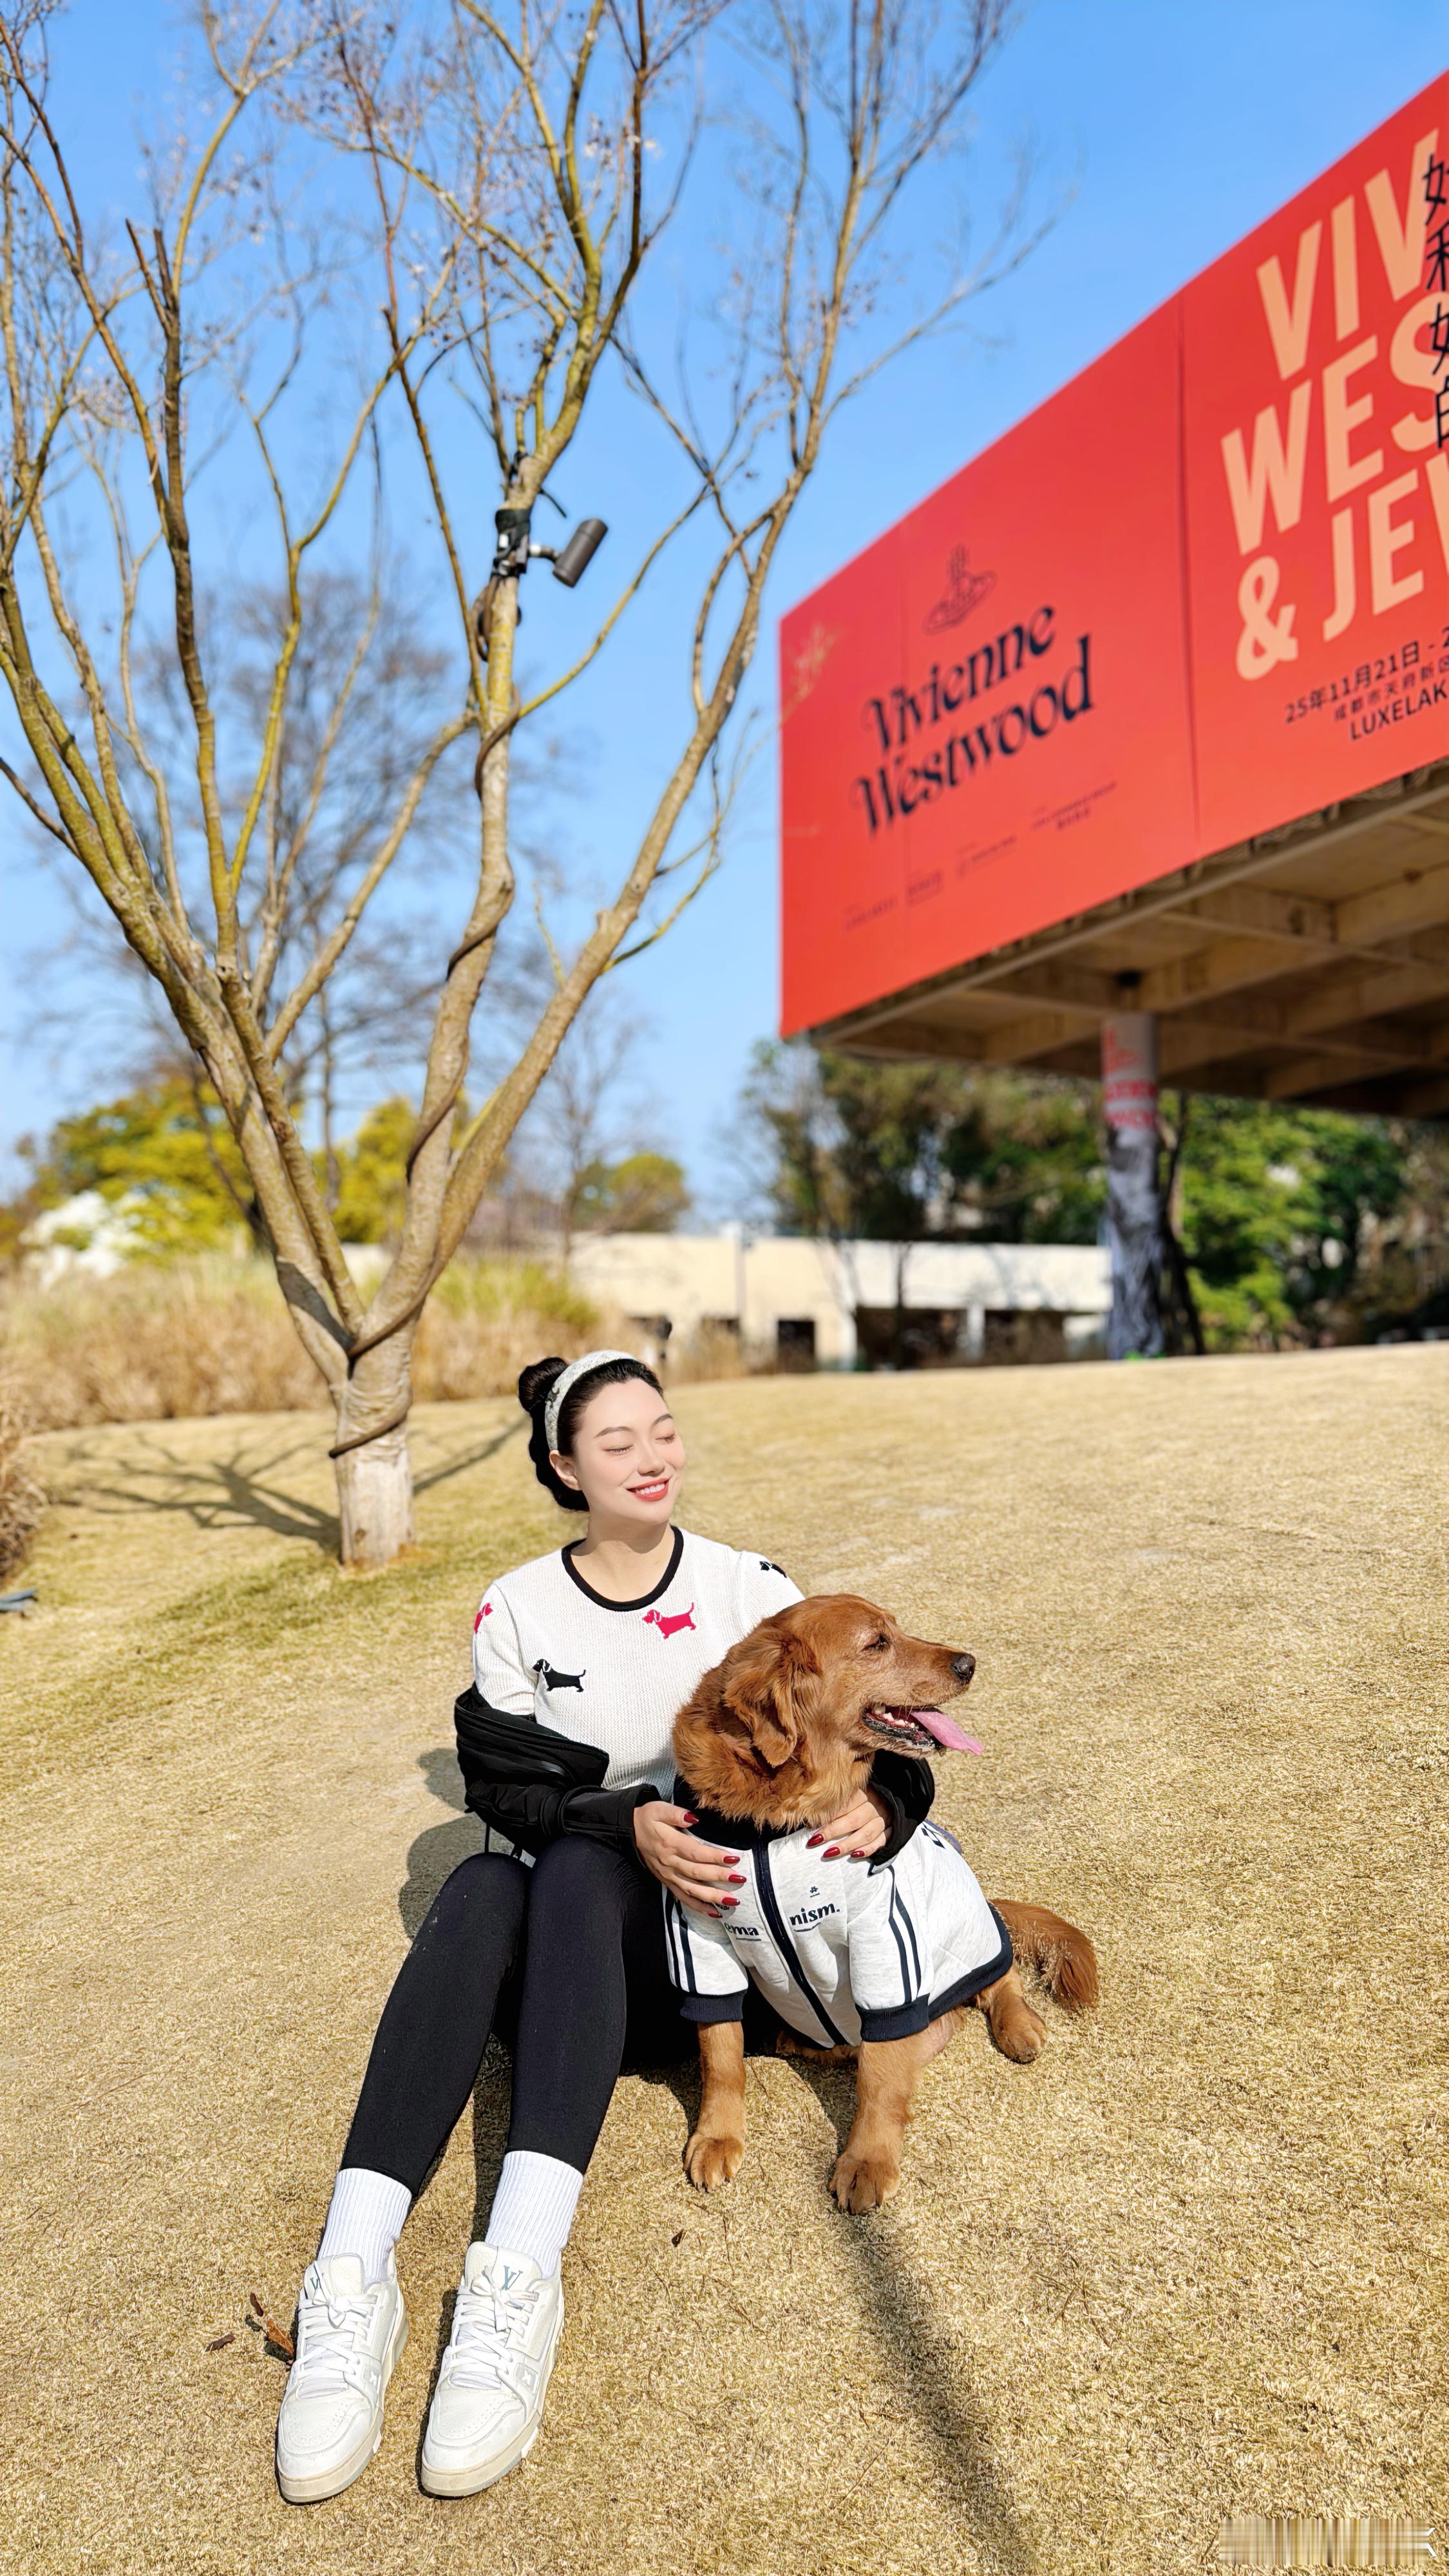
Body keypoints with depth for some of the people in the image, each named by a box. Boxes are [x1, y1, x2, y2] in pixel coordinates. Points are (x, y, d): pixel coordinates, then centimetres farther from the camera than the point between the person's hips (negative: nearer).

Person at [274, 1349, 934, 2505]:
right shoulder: (517, 1610, 2)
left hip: (711, 1892, -1)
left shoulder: (750, 1587, 0)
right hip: (565, 1911, 1)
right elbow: (505, 1784, -5)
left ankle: (520, 2276, -46)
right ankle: (352, 2274, -42)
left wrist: (882, 1803, -25)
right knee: (479, 1888, -33)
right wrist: (627, 1824, -23)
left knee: (574, 1875, -34)